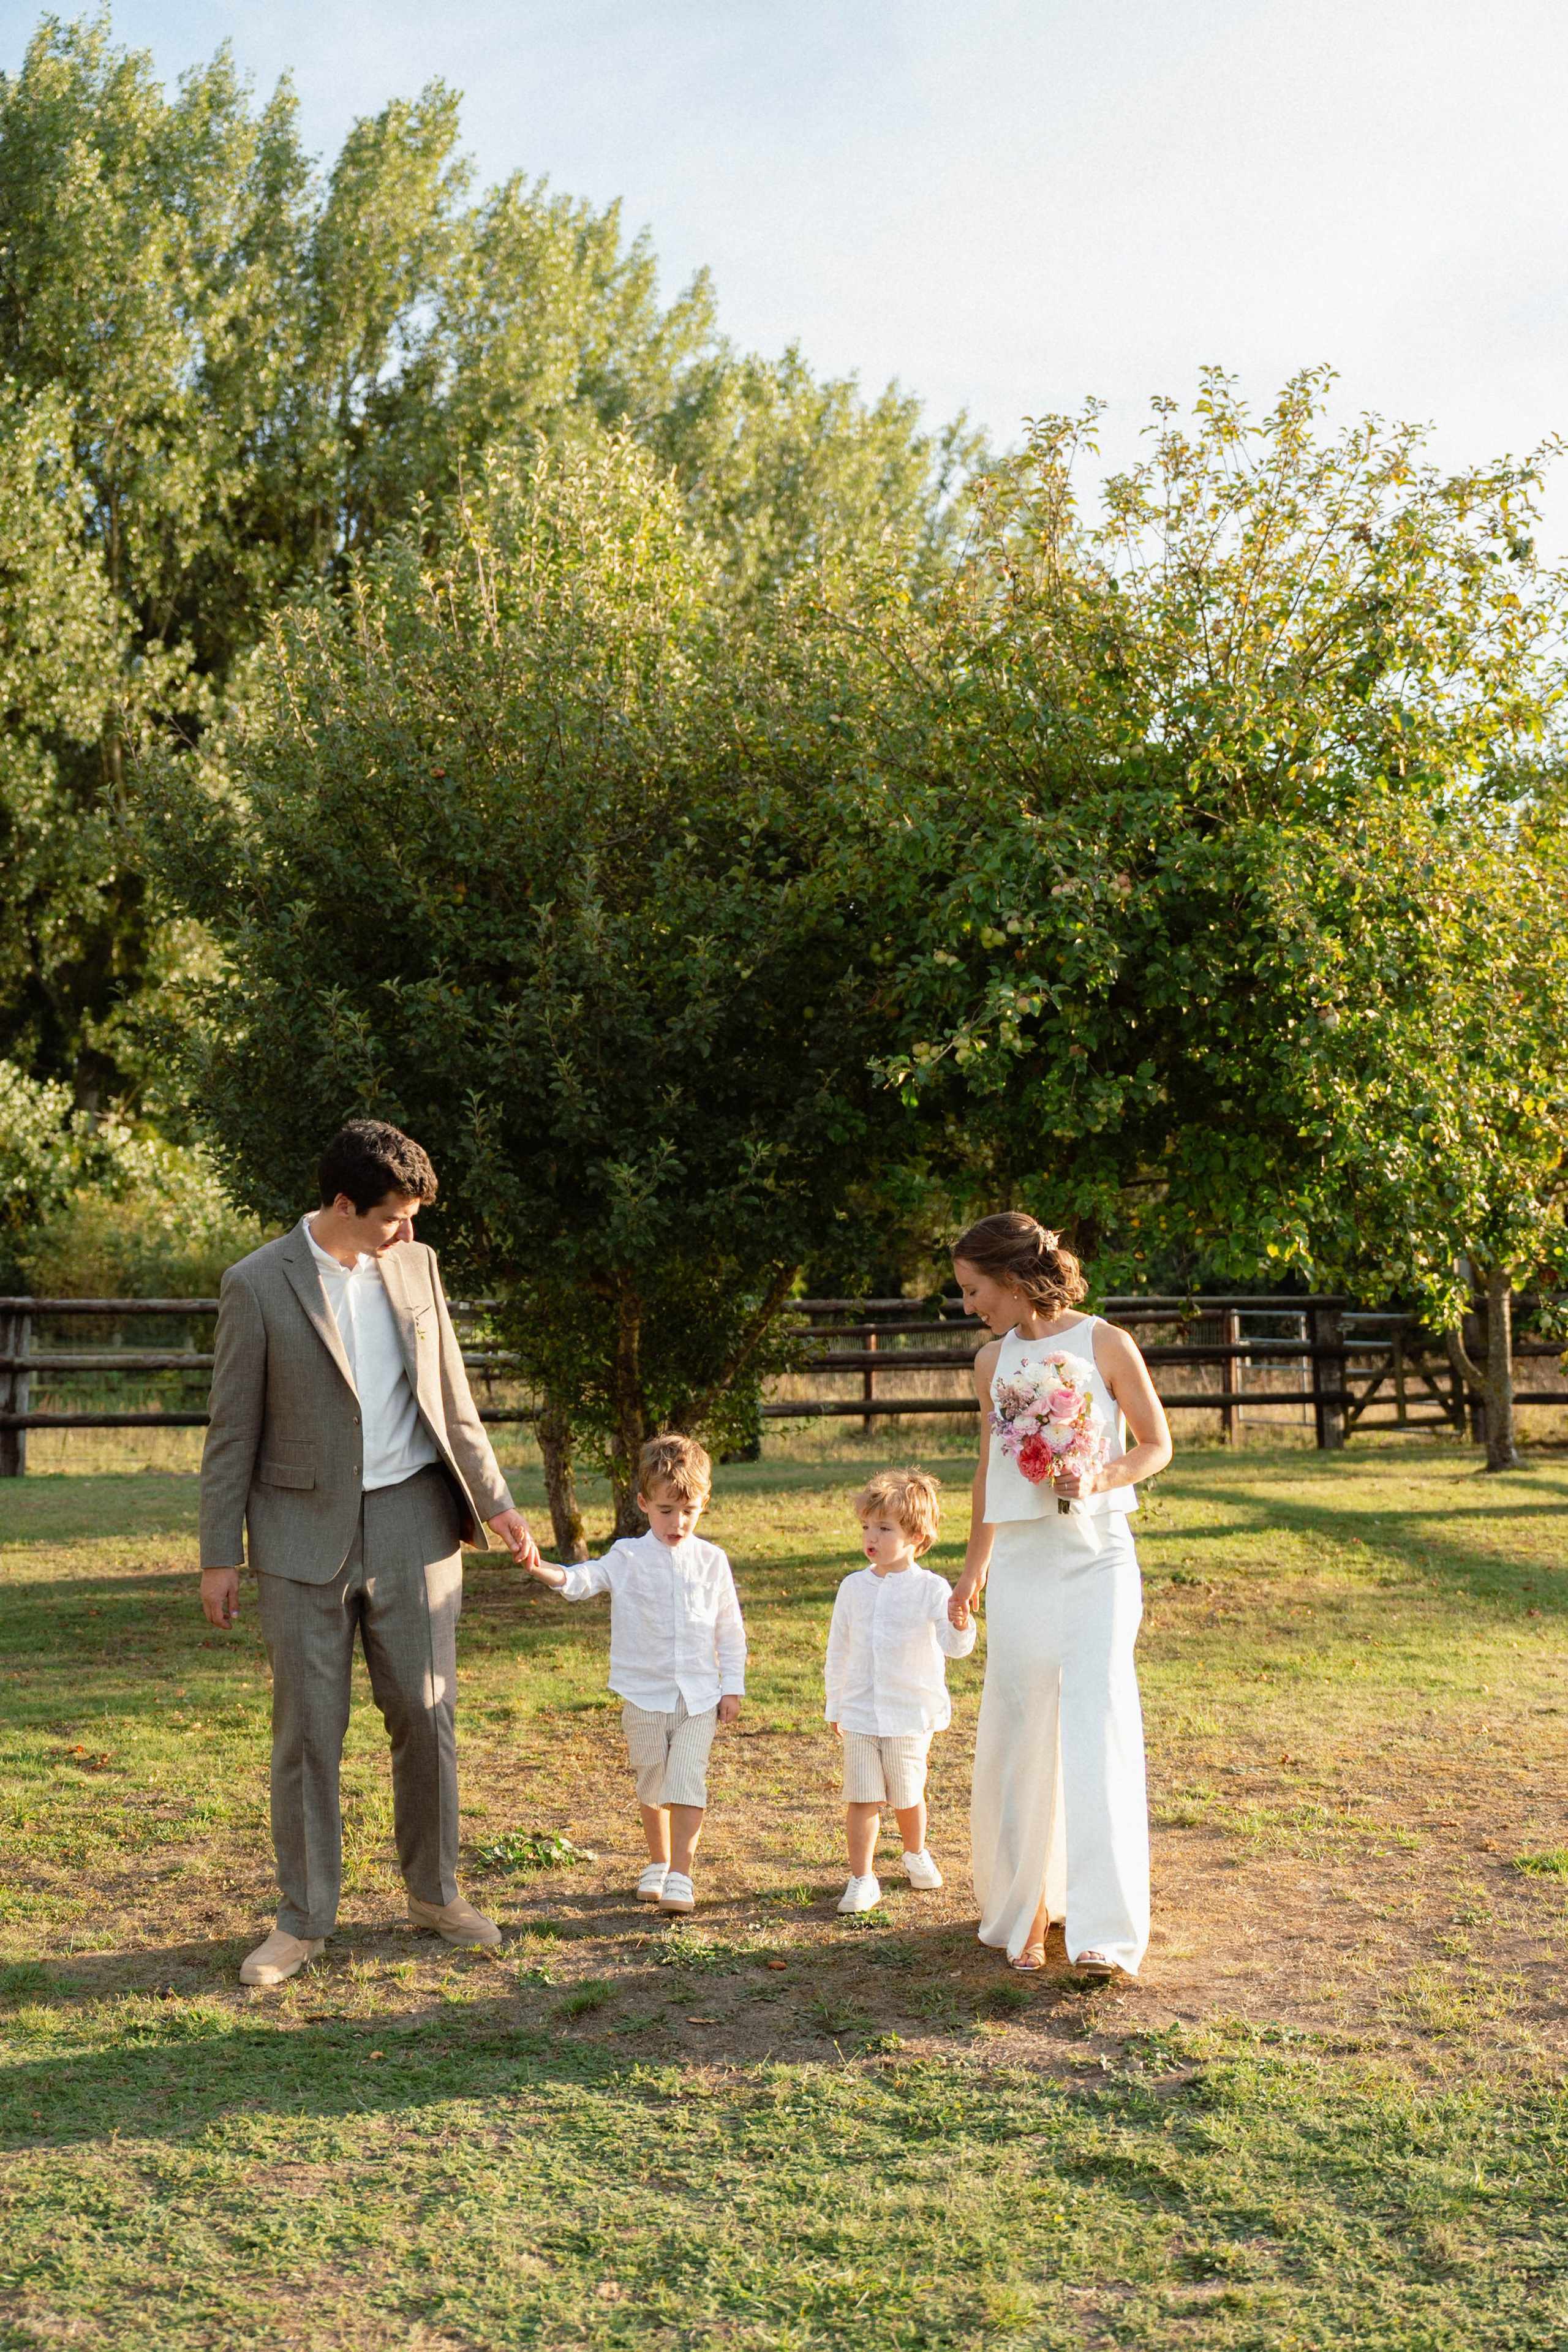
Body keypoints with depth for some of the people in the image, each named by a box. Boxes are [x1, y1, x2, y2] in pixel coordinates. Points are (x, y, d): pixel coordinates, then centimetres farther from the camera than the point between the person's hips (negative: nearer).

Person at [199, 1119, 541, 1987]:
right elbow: (234, 1429, -3)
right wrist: (219, 1556, -3)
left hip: (412, 1522, 3)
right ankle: (303, 1920, 17)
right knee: (307, 1728, 3)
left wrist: (494, 1502, 7)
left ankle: (434, 1892, 25)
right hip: (306, 1532, -3)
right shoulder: (258, 1284, -7)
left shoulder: (415, 1264, 4)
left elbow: (451, 1397, 12)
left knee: (426, 1713, 7)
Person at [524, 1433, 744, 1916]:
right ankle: (658, 1864, 32)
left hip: (699, 1698, 0)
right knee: (651, 1787, 13)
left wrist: (733, 1687, 5)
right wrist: (544, 1569, -38)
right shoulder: (627, 1557, -2)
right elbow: (583, 1581, -17)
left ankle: (680, 1877, -4)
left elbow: (730, 1630, 8)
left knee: (687, 1784, -10)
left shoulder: (711, 1561, 2)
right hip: (644, 1696, 1)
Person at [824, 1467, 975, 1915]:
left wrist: (960, 1624, -39)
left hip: (911, 1716, -2)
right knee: (861, 1798, -3)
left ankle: (916, 1853, 40)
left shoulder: (932, 1589, -8)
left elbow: (956, 1646, -17)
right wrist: (835, 1705, 15)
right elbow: (838, 1650, 12)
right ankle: (861, 1879, 6)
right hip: (860, 1714, 2)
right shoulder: (854, 1587, 2)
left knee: (907, 1795, 12)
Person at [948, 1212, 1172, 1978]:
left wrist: (1101, 1478, -17)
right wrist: (974, 1566, 26)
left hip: (1096, 1558, -4)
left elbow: (1157, 1445, 2)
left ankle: (1106, 1931, -10)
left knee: (1097, 1723, -12)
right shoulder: (993, 1361, 9)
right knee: (1018, 1733, 5)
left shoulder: (1105, 1345, -4)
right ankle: (1024, 1911, 21)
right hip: (1020, 1563, 4)